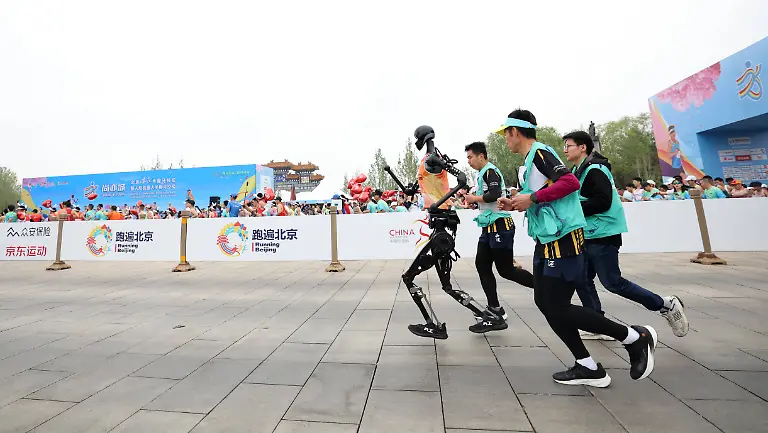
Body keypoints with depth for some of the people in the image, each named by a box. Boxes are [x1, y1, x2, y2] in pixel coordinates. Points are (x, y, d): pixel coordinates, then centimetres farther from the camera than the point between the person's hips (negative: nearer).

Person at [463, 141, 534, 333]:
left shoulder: (490, 171, -11)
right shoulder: (482, 174, 19)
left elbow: (495, 195, -26)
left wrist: (475, 198, -12)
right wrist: (471, 198, 8)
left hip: (500, 226, -10)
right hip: (489, 228, 10)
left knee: (506, 270, -5)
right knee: (482, 265, 5)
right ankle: (495, 311, 12)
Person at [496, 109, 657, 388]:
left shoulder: (539, 152, -10)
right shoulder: (528, 163, 18)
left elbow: (570, 182, -22)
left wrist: (532, 198, -20)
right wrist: (515, 205, 12)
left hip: (563, 239, -10)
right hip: (546, 241, 10)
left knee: (558, 308, -5)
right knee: (544, 302, 9)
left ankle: (636, 338, 15)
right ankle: (589, 368, 19)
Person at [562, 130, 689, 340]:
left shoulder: (595, 170, -15)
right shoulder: (577, 171, 13)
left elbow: (603, 201, -24)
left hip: (602, 235, -9)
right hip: (587, 235, 9)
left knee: (612, 282, -2)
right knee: (582, 280, 8)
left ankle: (666, 305, 19)